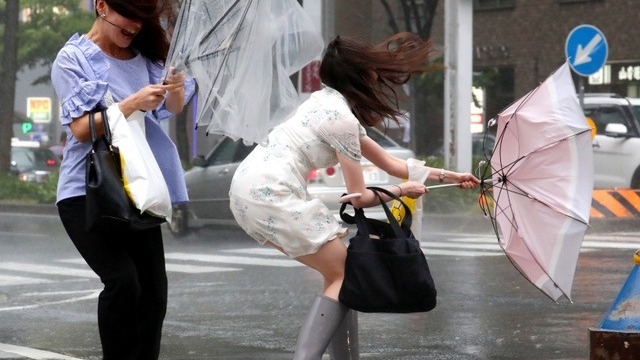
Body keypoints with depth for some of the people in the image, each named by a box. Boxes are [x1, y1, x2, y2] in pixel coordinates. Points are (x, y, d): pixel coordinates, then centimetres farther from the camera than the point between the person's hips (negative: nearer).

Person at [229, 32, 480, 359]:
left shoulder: (331, 103, 18)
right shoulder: (343, 117, -11)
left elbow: (388, 162, 27)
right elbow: (359, 197, -6)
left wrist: (446, 176, 31)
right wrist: (401, 191, 11)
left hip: (250, 183, 9)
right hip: (270, 193, -9)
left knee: (339, 271, 14)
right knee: (345, 273, -2)